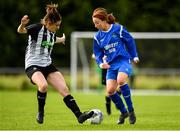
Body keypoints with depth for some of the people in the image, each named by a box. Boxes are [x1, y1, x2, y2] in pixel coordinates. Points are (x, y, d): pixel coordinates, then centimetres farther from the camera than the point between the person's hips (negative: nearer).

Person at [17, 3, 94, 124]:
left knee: (64, 89, -5)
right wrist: (22, 25, -51)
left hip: (48, 65, 7)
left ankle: (79, 115, -4)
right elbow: (21, 31, -27)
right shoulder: (37, 28, -13)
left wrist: (61, 39, 55)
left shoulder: (52, 32, 10)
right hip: (33, 65, -7)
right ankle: (40, 113, -12)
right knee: (43, 85, -35)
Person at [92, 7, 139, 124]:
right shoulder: (98, 37, 6)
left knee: (120, 80, -33)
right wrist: (101, 63, -7)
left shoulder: (118, 29, -6)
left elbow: (130, 41, 5)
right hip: (111, 65, 4)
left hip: (124, 61, -4)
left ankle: (131, 110, -18)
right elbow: (98, 54, 13)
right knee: (110, 90, -14)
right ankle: (123, 112, 11)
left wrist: (134, 56, 7)